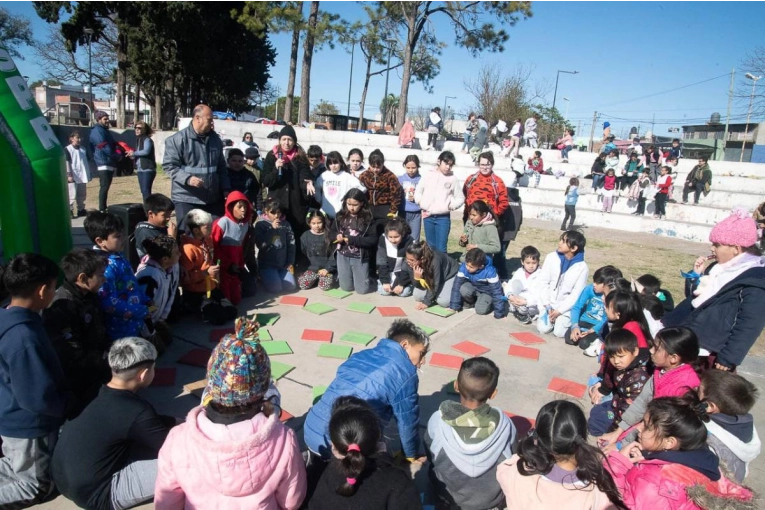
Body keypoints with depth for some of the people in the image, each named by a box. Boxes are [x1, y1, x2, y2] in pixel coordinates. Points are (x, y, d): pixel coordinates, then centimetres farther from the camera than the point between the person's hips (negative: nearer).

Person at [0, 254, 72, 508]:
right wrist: (69, 405, -11)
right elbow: (40, 398, -30)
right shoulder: (24, 338, -35)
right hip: (29, 425, -9)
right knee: (36, 487, 13)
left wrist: (66, 397, 8)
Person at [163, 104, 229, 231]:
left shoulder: (215, 139, 9)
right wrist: (188, 178, -25)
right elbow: (169, 166, -9)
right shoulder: (178, 139, -8)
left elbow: (221, 167, 17)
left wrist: (226, 189, 9)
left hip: (213, 198, 5)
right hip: (186, 199, -5)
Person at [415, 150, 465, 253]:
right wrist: (421, 204, -2)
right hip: (428, 216, 2)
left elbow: (460, 198, 4)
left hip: (443, 217, -2)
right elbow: (418, 191, 12)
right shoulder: (428, 175, 3)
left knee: (441, 248, -5)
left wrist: (450, 206, -10)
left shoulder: (453, 179, -1)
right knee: (430, 246, 12)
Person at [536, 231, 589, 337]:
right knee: (543, 328, -12)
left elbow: (576, 294, -10)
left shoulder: (582, 267, -12)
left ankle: (568, 320, 16)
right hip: (549, 303, 2)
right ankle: (551, 316, 19)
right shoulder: (551, 257, -7)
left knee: (559, 332, -16)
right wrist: (547, 305, -10)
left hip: (566, 306, -2)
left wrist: (559, 311, -16)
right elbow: (543, 282, -4)